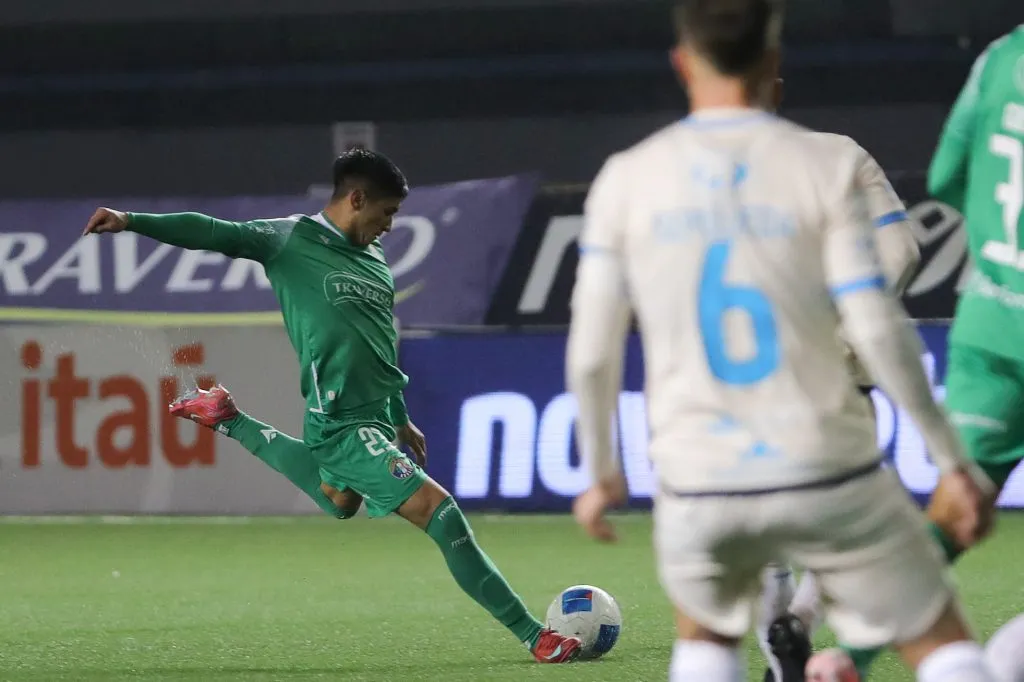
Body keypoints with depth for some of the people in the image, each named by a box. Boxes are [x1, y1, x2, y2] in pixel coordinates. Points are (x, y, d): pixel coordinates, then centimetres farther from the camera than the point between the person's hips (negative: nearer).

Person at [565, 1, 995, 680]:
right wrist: (953, 460, -1)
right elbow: (880, 332, -10)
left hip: (700, 489, 2)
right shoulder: (824, 169, -5)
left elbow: (591, 352, 2)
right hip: (826, 472, -2)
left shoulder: (626, 179, 0)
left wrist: (601, 472, 17)